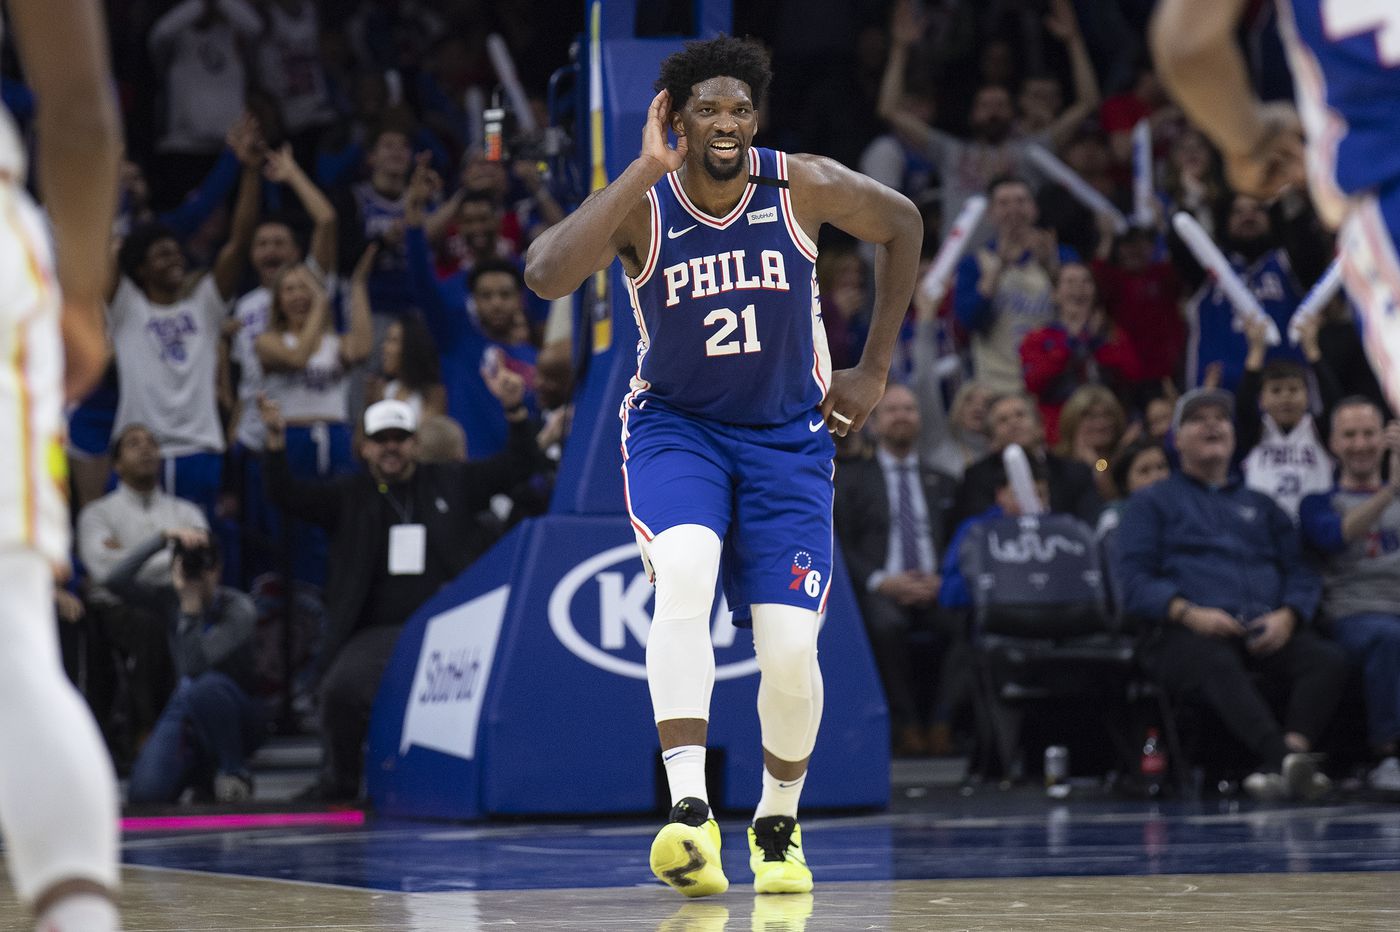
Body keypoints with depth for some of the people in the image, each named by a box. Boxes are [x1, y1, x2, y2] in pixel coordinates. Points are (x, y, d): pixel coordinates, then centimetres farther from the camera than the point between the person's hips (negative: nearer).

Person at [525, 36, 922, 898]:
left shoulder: (804, 187, -12)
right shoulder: (641, 205, -15)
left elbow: (903, 225, 7)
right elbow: (546, 277, -33)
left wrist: (874, 369, 5)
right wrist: (646, 171, -34)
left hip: (787, 437, 1)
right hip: (676, 425, -1)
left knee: (790, 649, -9)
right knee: (684, 571, -33)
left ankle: (779, 824, 20)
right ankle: (690, 810, -37)